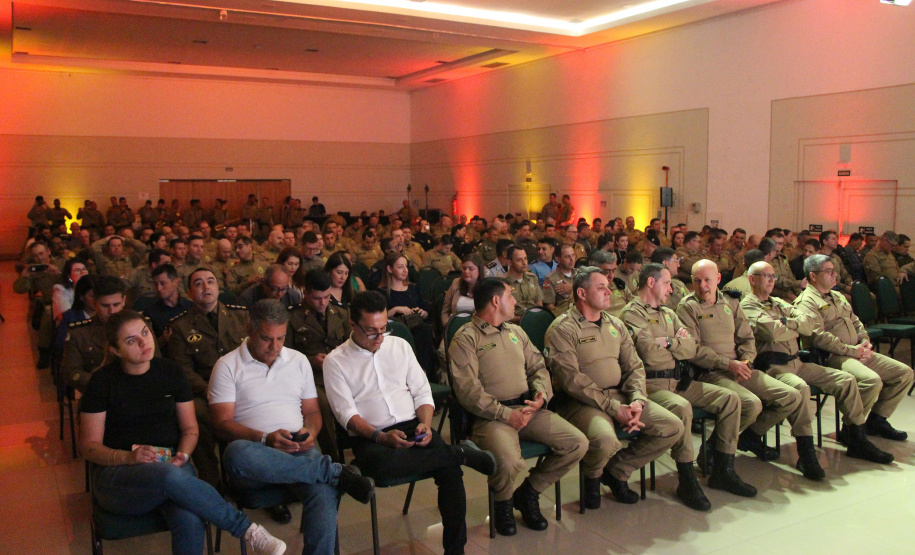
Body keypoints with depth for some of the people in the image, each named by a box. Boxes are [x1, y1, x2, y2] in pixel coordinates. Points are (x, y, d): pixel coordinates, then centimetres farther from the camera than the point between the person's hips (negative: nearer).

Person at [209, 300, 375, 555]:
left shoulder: (299, 361, 18)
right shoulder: (227, 366, 6)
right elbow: (223, 422, -2)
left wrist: (310, 433, -5)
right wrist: (265, 439, -18)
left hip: (299, 451, 2)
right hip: (255, 453, -1)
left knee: (323, 490, -34)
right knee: (236, 452, -40)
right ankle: (337, 472, -30)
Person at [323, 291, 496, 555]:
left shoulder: (399, 345, 16)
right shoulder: (335, 361, 4)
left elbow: (422, 392, 14)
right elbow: (346, 413, -4)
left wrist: (425, 424, -6)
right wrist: (381, 436, -20)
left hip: (412, 427, 3)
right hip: (370, 437, -3)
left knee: (450, 467, -26)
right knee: (383, 463, -39)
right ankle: (461, 453, -21)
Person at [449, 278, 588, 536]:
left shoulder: (516, 331, 22)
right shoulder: (466, 338, -3)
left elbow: (538, 367, 20)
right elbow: (467, 390, -12)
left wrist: (542, 394, -3)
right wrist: (506, 414, -18)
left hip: (529, 408, 7)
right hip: (492, 415, -7)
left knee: (578, 444, -11)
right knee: (507, 460, -35)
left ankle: (528, 492, 10)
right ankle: (504, 501, 4)